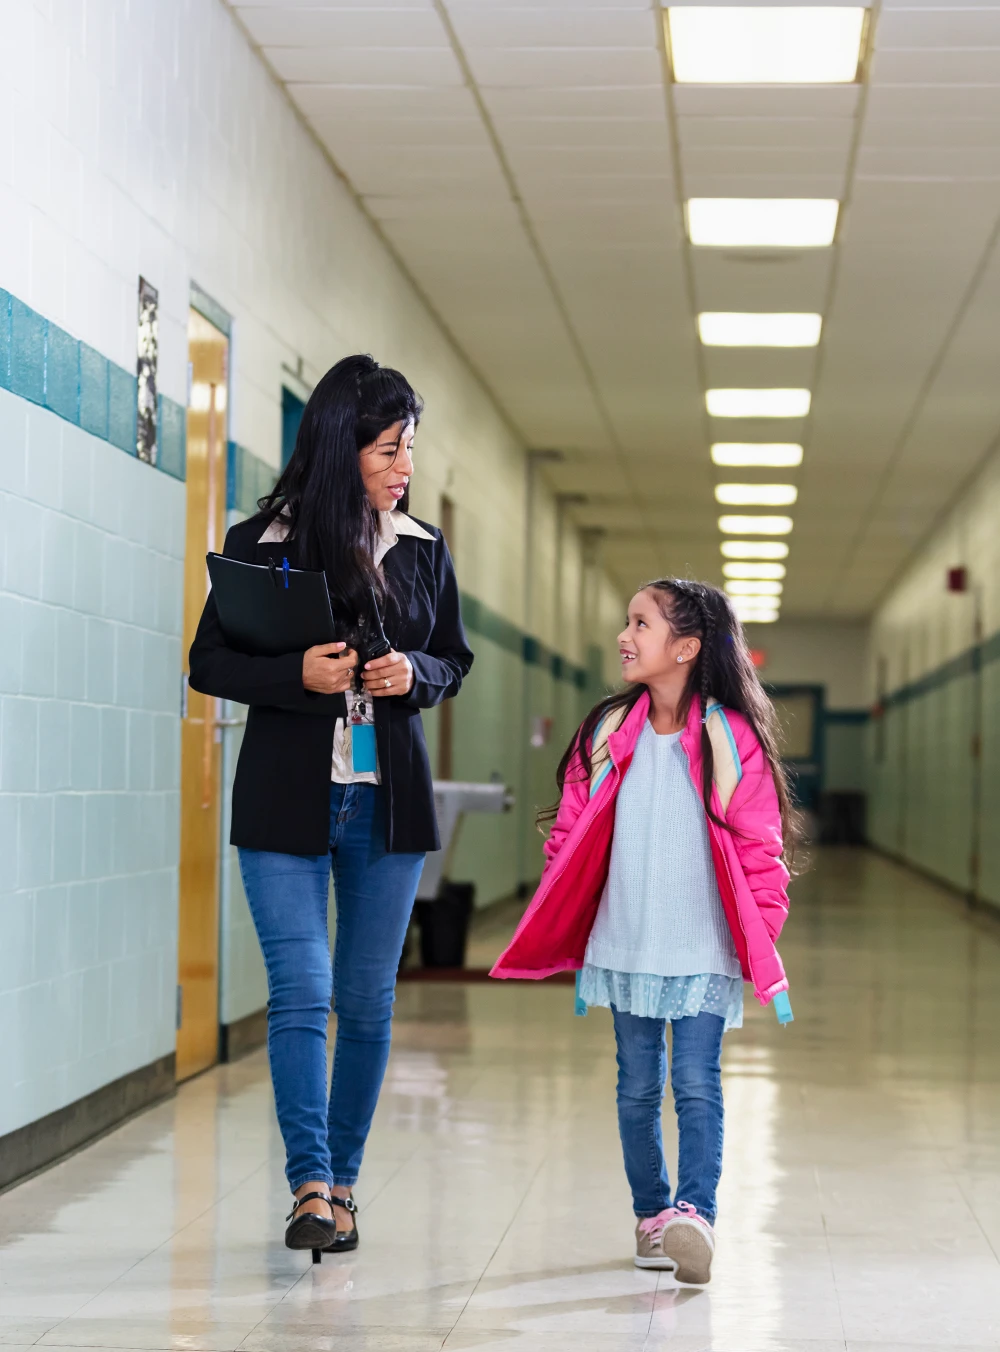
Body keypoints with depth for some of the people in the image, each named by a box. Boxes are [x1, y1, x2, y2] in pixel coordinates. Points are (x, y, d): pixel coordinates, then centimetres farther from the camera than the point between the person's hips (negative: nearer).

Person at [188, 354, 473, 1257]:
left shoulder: (424, 551, 7)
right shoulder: (259, 545, -2)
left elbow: (454, 661, 15)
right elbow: (208, 663, 0)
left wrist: (414, 673, -7)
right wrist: (298, 674, -17)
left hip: (389, 803, 3)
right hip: (288, 800, -3)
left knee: (368, 999, 7)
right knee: (301, 992, -10)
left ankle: (343, 1179, 19)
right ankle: (311, 1186, -6)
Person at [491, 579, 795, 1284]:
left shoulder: (732, 739, -7)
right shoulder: (609, 733, 4)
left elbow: (759, 847, -4)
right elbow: (572, 835, 8)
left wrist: (761, 941, -7)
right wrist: (563, 934, 5)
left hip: (703, 953, -4)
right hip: (625, 948, 4)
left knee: (696, 1084, -9)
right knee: (638, 1087, 10)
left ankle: (695, 1213, -11)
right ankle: (651, 1213, 20)